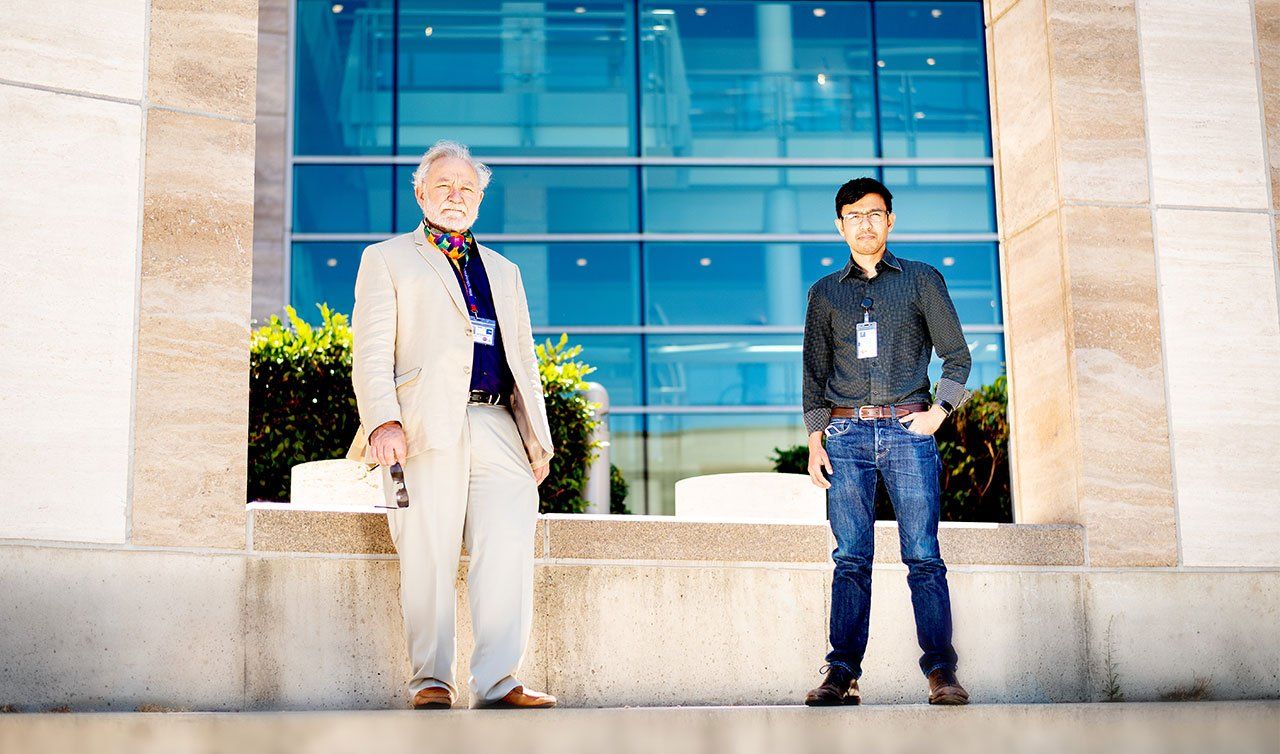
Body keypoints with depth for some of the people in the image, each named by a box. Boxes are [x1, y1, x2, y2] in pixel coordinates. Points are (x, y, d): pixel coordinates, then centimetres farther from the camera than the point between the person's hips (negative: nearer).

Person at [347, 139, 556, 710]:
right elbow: (371, 352, 4)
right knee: (428, 554, -8)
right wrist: (383, 420, -12)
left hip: (497, 424, 4)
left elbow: (524, 359, 26)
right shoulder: (387, 259, 16)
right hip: (427, 423, -3)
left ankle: (498, 681, -11)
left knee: (509, 546, -12)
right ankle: (430, 679, -1)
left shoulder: (504, 272, 30)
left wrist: (538, 437, 14)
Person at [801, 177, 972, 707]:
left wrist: (937, 413, -2)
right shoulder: (825, 293, 17)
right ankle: (842, 674, -2)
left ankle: (941, 672, -4)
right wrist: (815, 442, 6)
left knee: (923, 557, -6)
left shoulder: (922, 280, 12)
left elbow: (957, 354, 11)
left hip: (908, 430, -1)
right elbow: (814, 372, 15)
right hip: (846, 433, 2)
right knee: (851, 559, -3)